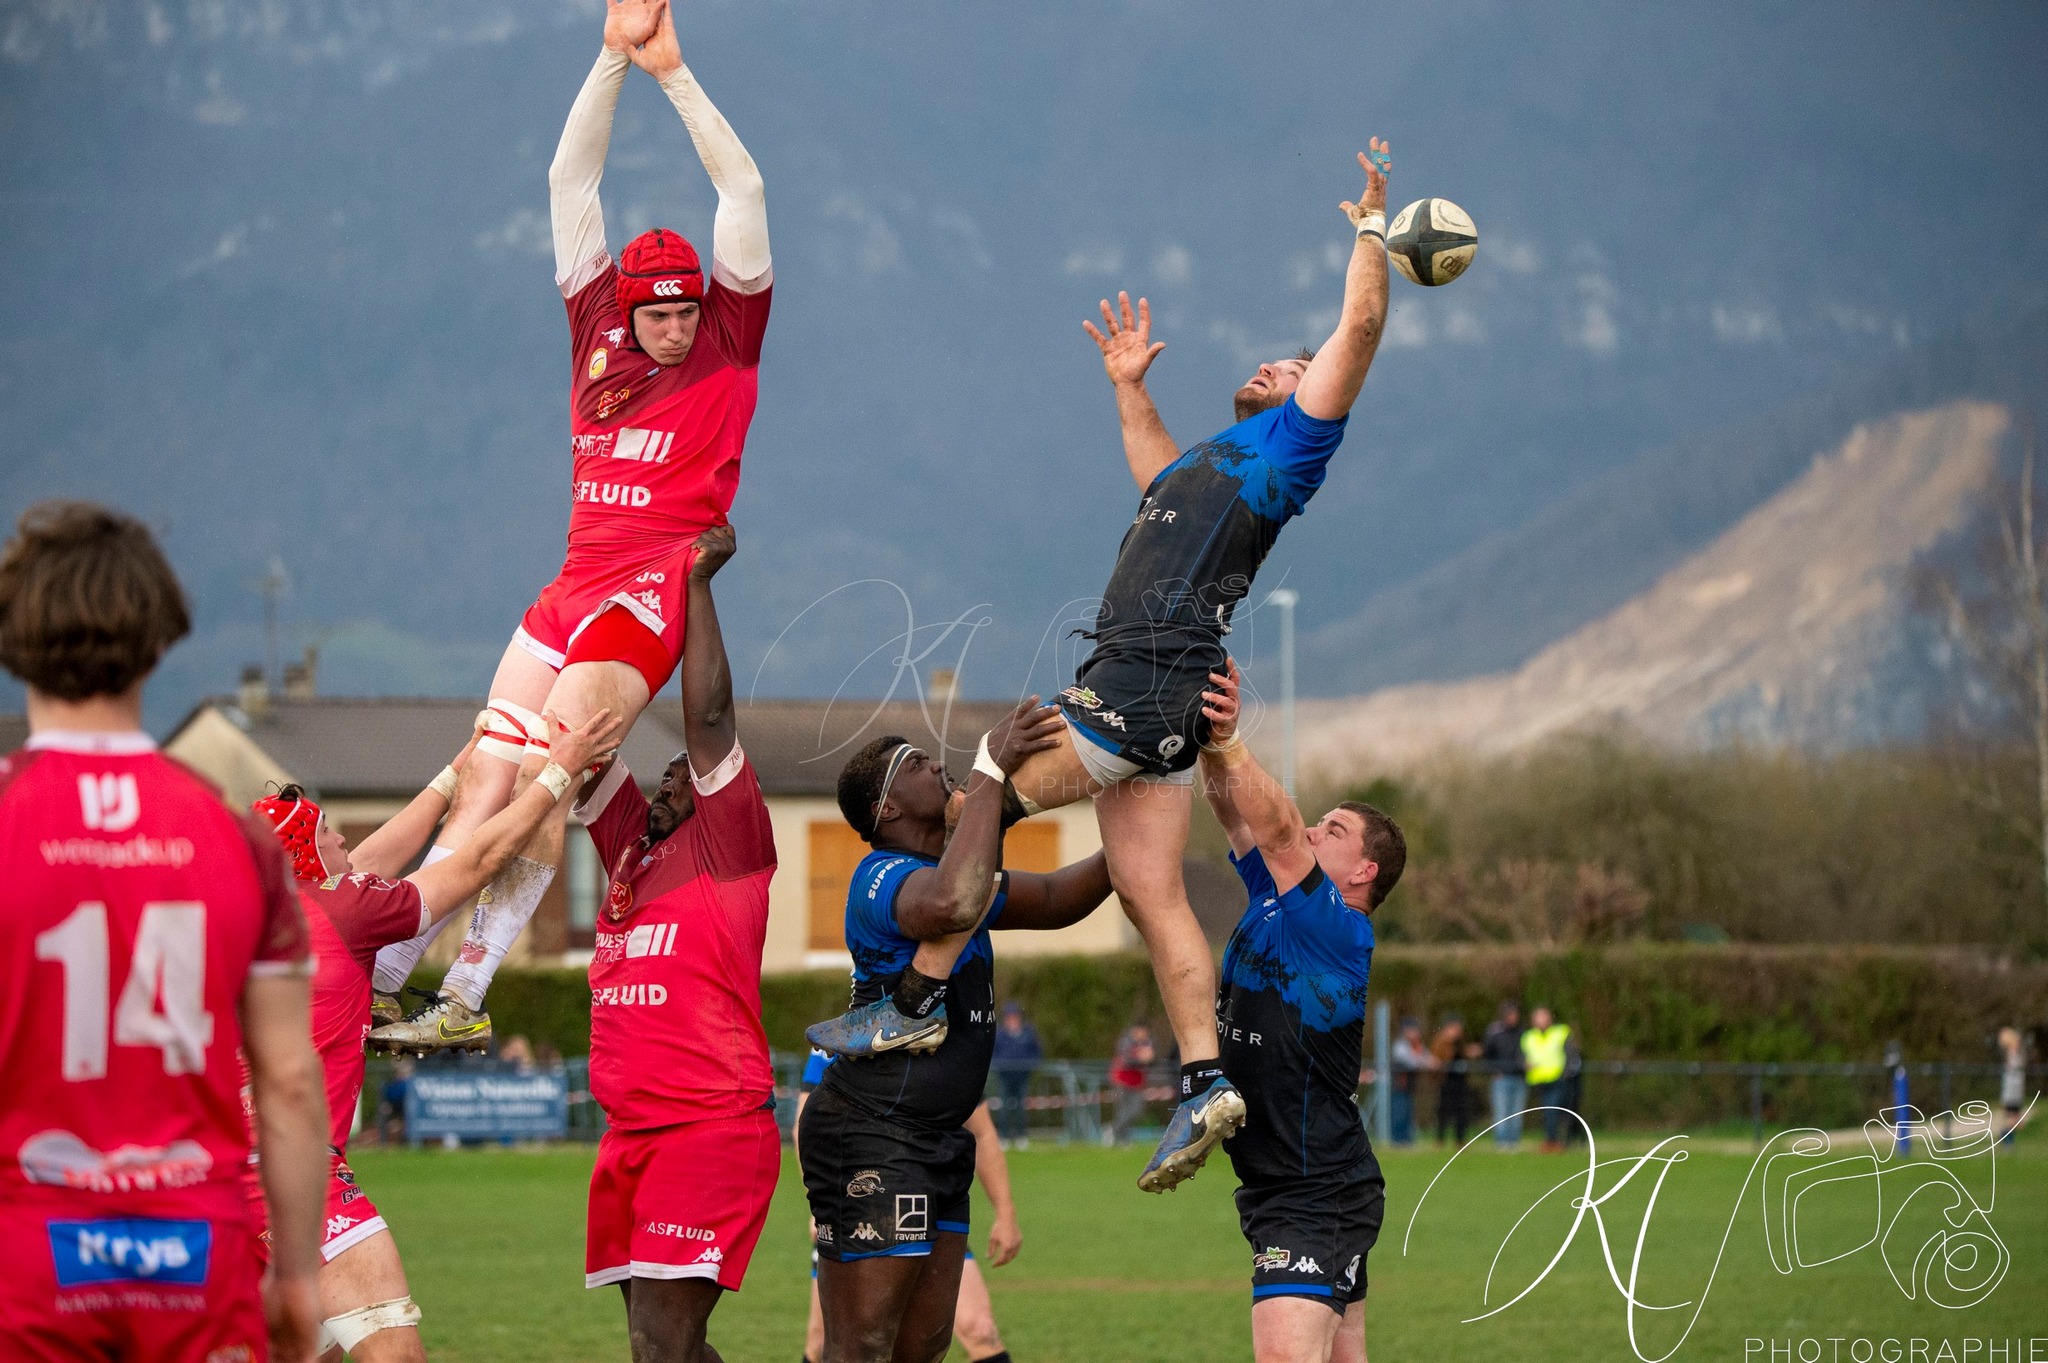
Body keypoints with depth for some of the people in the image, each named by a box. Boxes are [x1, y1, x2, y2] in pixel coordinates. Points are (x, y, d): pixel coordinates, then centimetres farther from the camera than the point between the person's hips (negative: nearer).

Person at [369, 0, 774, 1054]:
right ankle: (378, 979, -2)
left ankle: (465, 998, -20)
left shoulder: (727, 339, 3)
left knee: (543, 777, -19)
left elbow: (743, 190, -5)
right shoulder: (598, 327, 13)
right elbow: (571, 181, 13)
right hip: (576, 581, 6)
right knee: (483, 780, 0)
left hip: (656, 582, -5)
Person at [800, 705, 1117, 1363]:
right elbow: (953, 906, -38)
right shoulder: (886, 876, -15)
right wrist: (991, 771, -34)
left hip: (937, 1141, 10)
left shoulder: (947, 868, 17)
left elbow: (1056, 900, 26)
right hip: (872, 1139, -10)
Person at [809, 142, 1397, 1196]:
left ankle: (916, 1004, -2)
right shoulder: (1215, 461, 28)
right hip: (1137, 690, 9)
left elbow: (1359, 327, -8)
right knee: (1150, 894, 2)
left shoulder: (1290, 439, 2)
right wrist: (1132, 389, 48)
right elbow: (1158, 482, 51)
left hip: (1147, 679, -9)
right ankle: (1206, 1081, -3)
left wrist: (1371, 227, 1)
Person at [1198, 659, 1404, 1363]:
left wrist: (1227, 742, -28)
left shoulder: (1340, 932, -13)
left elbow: (1277, 828, -24)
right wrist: (1211, 747, -6)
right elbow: (1234, 810, 9)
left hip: (1317, 1195, -10)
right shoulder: (1272, 902, 11)